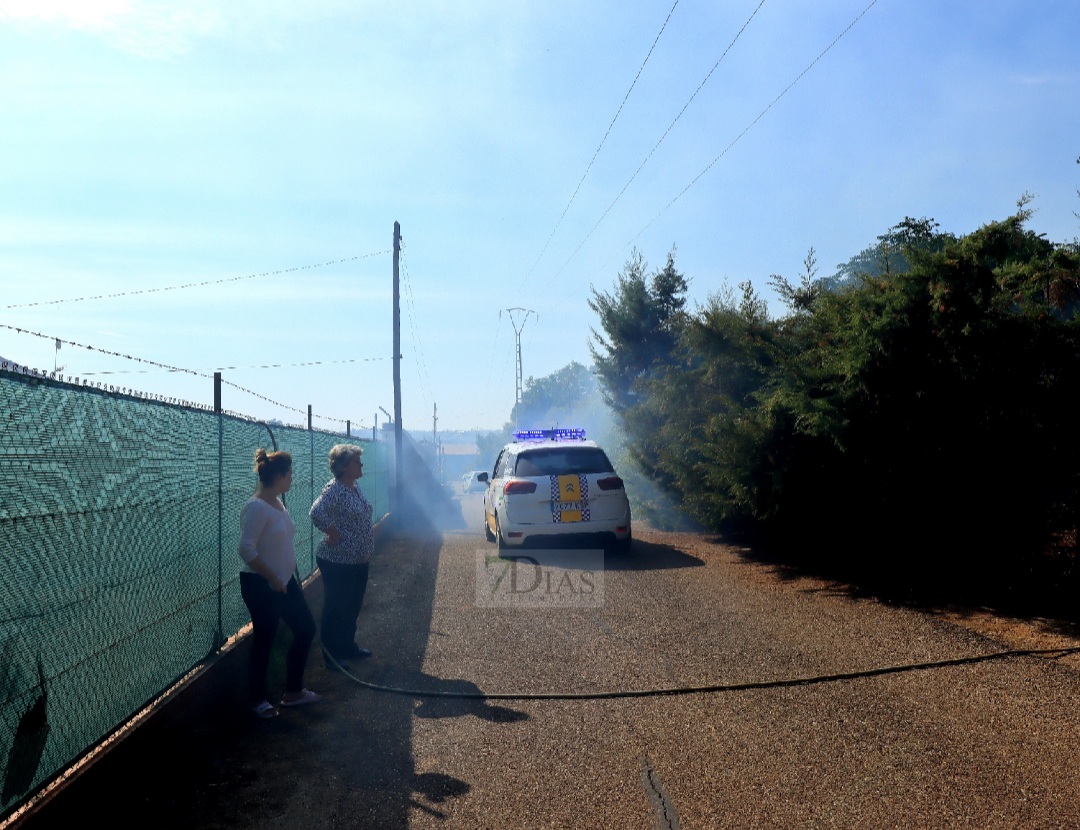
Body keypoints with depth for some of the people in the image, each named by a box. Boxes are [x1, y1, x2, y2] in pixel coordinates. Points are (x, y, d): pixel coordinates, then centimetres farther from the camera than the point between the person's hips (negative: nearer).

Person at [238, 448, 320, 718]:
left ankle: (293, 692, 27)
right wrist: (272, 579, -21)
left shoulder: (277, 503, 7)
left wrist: (283, 577, 15)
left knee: (306, 629, 13)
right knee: (264, 640, 3)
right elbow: (246, 549, -25)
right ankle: (258, 700, 23)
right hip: (260, 585, -9)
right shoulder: (257, 507, -20)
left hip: (284, 580, 9)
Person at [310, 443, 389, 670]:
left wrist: (371, 534, 13)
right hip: (338, 563, -9)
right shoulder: (334, 489, -20)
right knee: (335, 609, 3)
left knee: (352, 607, 20)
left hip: (358, 561, 9)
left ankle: (348, 647, 36)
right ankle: (332, 656, 15)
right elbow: (317, 513, -34)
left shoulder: (355, 488, 9)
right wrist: (335, 535, -25)